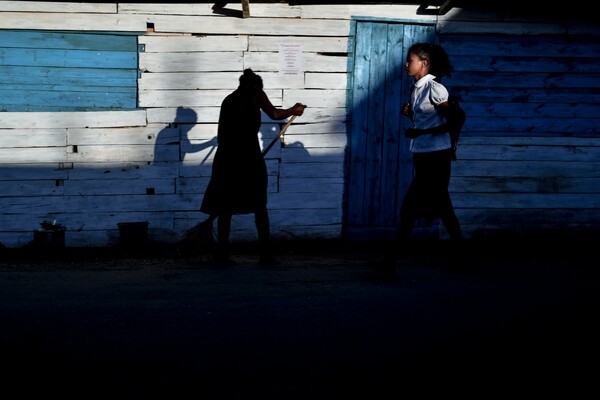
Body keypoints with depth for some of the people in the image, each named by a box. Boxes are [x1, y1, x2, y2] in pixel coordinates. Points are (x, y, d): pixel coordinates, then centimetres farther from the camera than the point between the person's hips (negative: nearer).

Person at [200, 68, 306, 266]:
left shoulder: (228, 100, 16)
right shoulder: (257, 95, 3)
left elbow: (220, 134, 17)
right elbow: (274, 114, -8)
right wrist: (293, 110, 8)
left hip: (226, 157, 4)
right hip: (249, 156, -4)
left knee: (225, 207, 8)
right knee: (259, 206, 6)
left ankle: (222, 253, 3)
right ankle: (265, 254, 3)